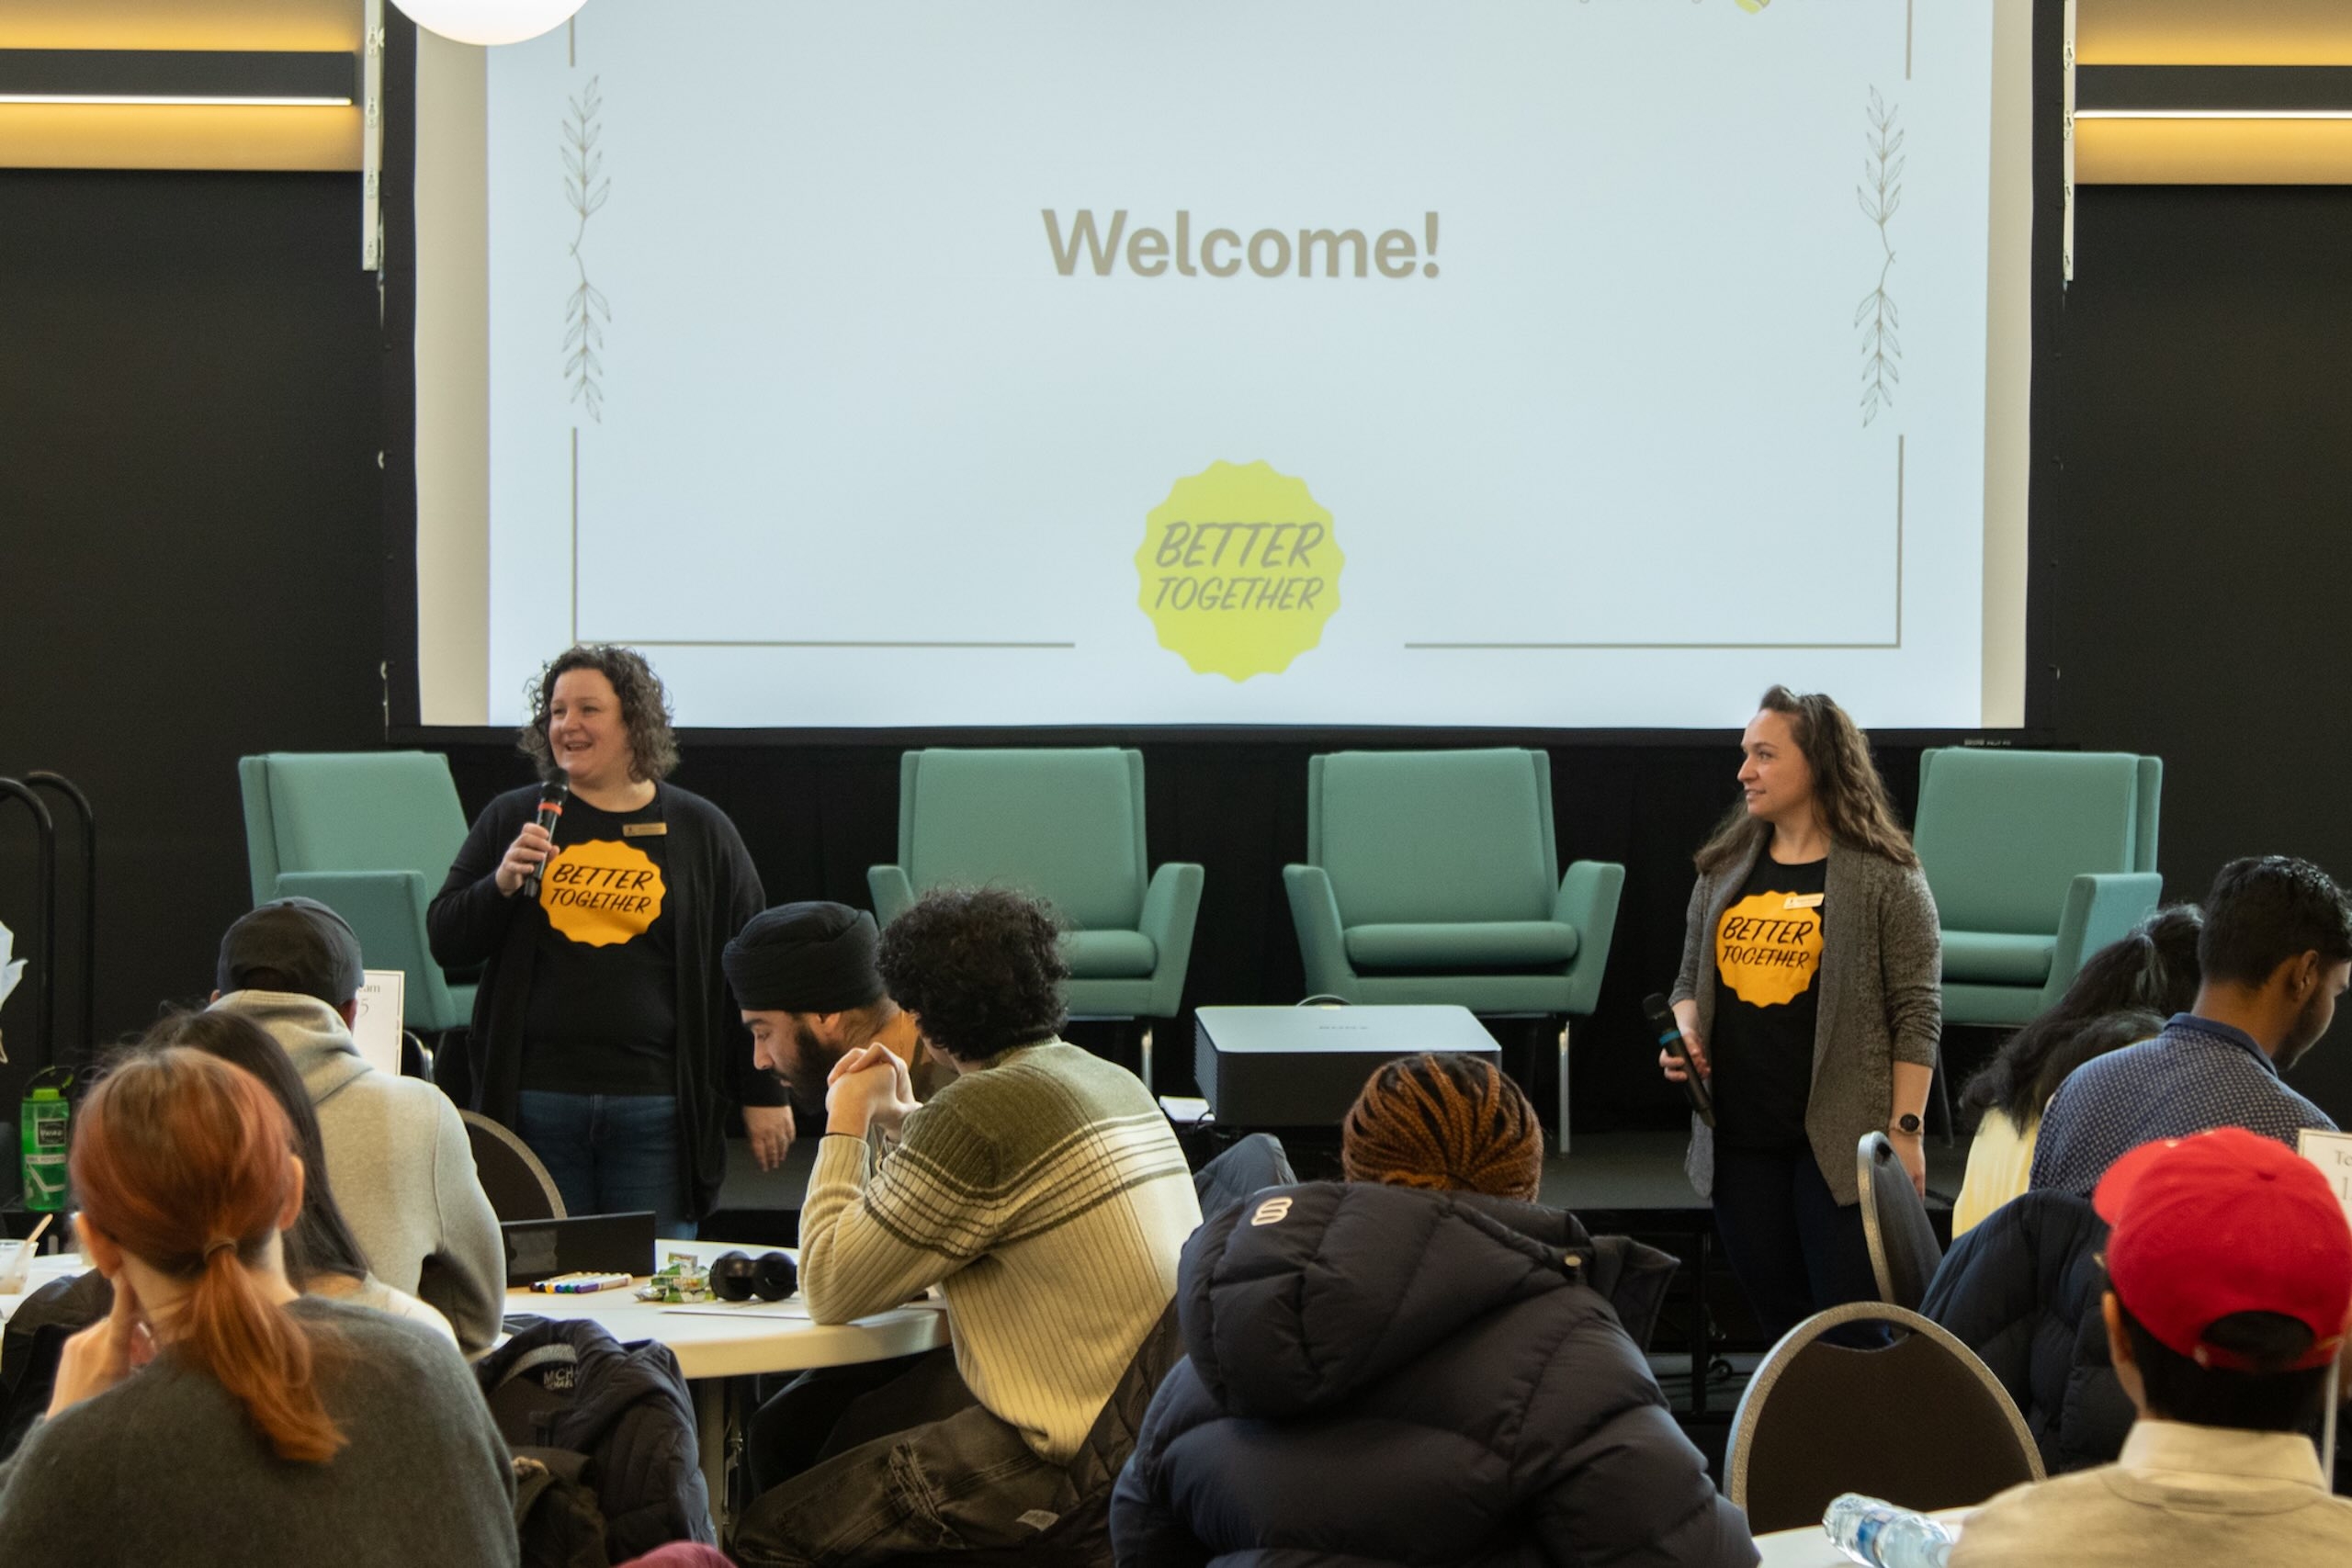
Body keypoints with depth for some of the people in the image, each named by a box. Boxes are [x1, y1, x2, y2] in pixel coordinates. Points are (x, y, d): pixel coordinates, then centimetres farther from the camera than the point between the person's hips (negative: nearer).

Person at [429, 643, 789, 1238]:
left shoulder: (701, 831, 6)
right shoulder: (512, 819, 9)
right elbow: (445, 942, 8)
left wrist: (764, 1094, 7)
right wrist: (501, 884, -10)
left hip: (656, 1104, -1)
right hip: (536, 1097, 1)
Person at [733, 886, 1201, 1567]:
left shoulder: (983, 1110, -17)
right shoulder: (1116, 1084, 11)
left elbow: (830, 1288, -9)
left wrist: (846, 1124, 3)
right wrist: (903, 1119, 24)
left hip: (1070, 1459, -10)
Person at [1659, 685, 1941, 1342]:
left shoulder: (1884, 876, -5)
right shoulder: (1724, 871, 12)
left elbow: (1917, 1013, -6)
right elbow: (1690, 981, 21)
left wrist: (1905, 1129, -10)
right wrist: (1685, 1038, -1)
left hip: (1841, 1138, -6)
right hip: (1738, 1136, 6)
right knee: (1774, 1309, 10)